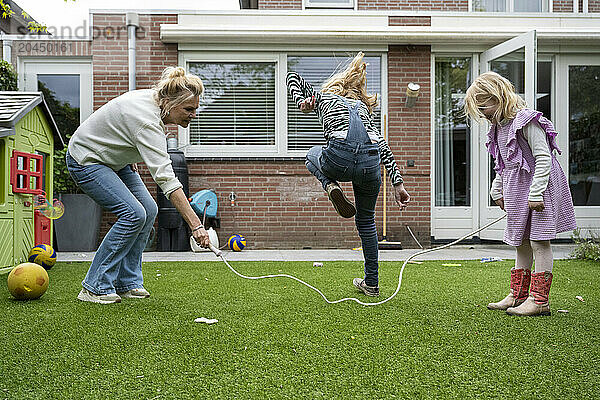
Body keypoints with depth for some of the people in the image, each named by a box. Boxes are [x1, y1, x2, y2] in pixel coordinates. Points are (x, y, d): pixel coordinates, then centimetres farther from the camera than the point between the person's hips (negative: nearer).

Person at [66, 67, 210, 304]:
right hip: (86, 160, -9)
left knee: (149, 210, -2)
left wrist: (131, 157, 6)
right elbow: (166, 179, -41)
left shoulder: (153, 98, -8)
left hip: (114, 159, 9)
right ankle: (94, 287, -9)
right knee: (134, 214, -21)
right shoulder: (147, 120, -34)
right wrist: (195, 225, -44)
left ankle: (126, 283, 6)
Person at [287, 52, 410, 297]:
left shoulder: (323, 98, 30)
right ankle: (371, 284, 34)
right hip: (370, 162, 3)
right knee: (366, 220, 28)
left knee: (313, 156, 38)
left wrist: (302, 102, 14)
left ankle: (331, 186, 7)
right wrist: (398, 184, 17)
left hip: (340, 157, -3)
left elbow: (293, 77, 33)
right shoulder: (363, 107, 34)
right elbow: (382, 145, 23)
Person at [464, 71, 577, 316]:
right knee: (521, 242, 13)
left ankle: (539, 300, 0)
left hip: (537, 186, -9)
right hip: (516, 190, 9)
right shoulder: (499, 126, 12)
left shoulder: (526, 121, -15)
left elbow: (543, 158, -19)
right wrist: (497, 190, 23)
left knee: (539, 241, -5)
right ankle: (518, 295, 20)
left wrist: (536, 193, -22)